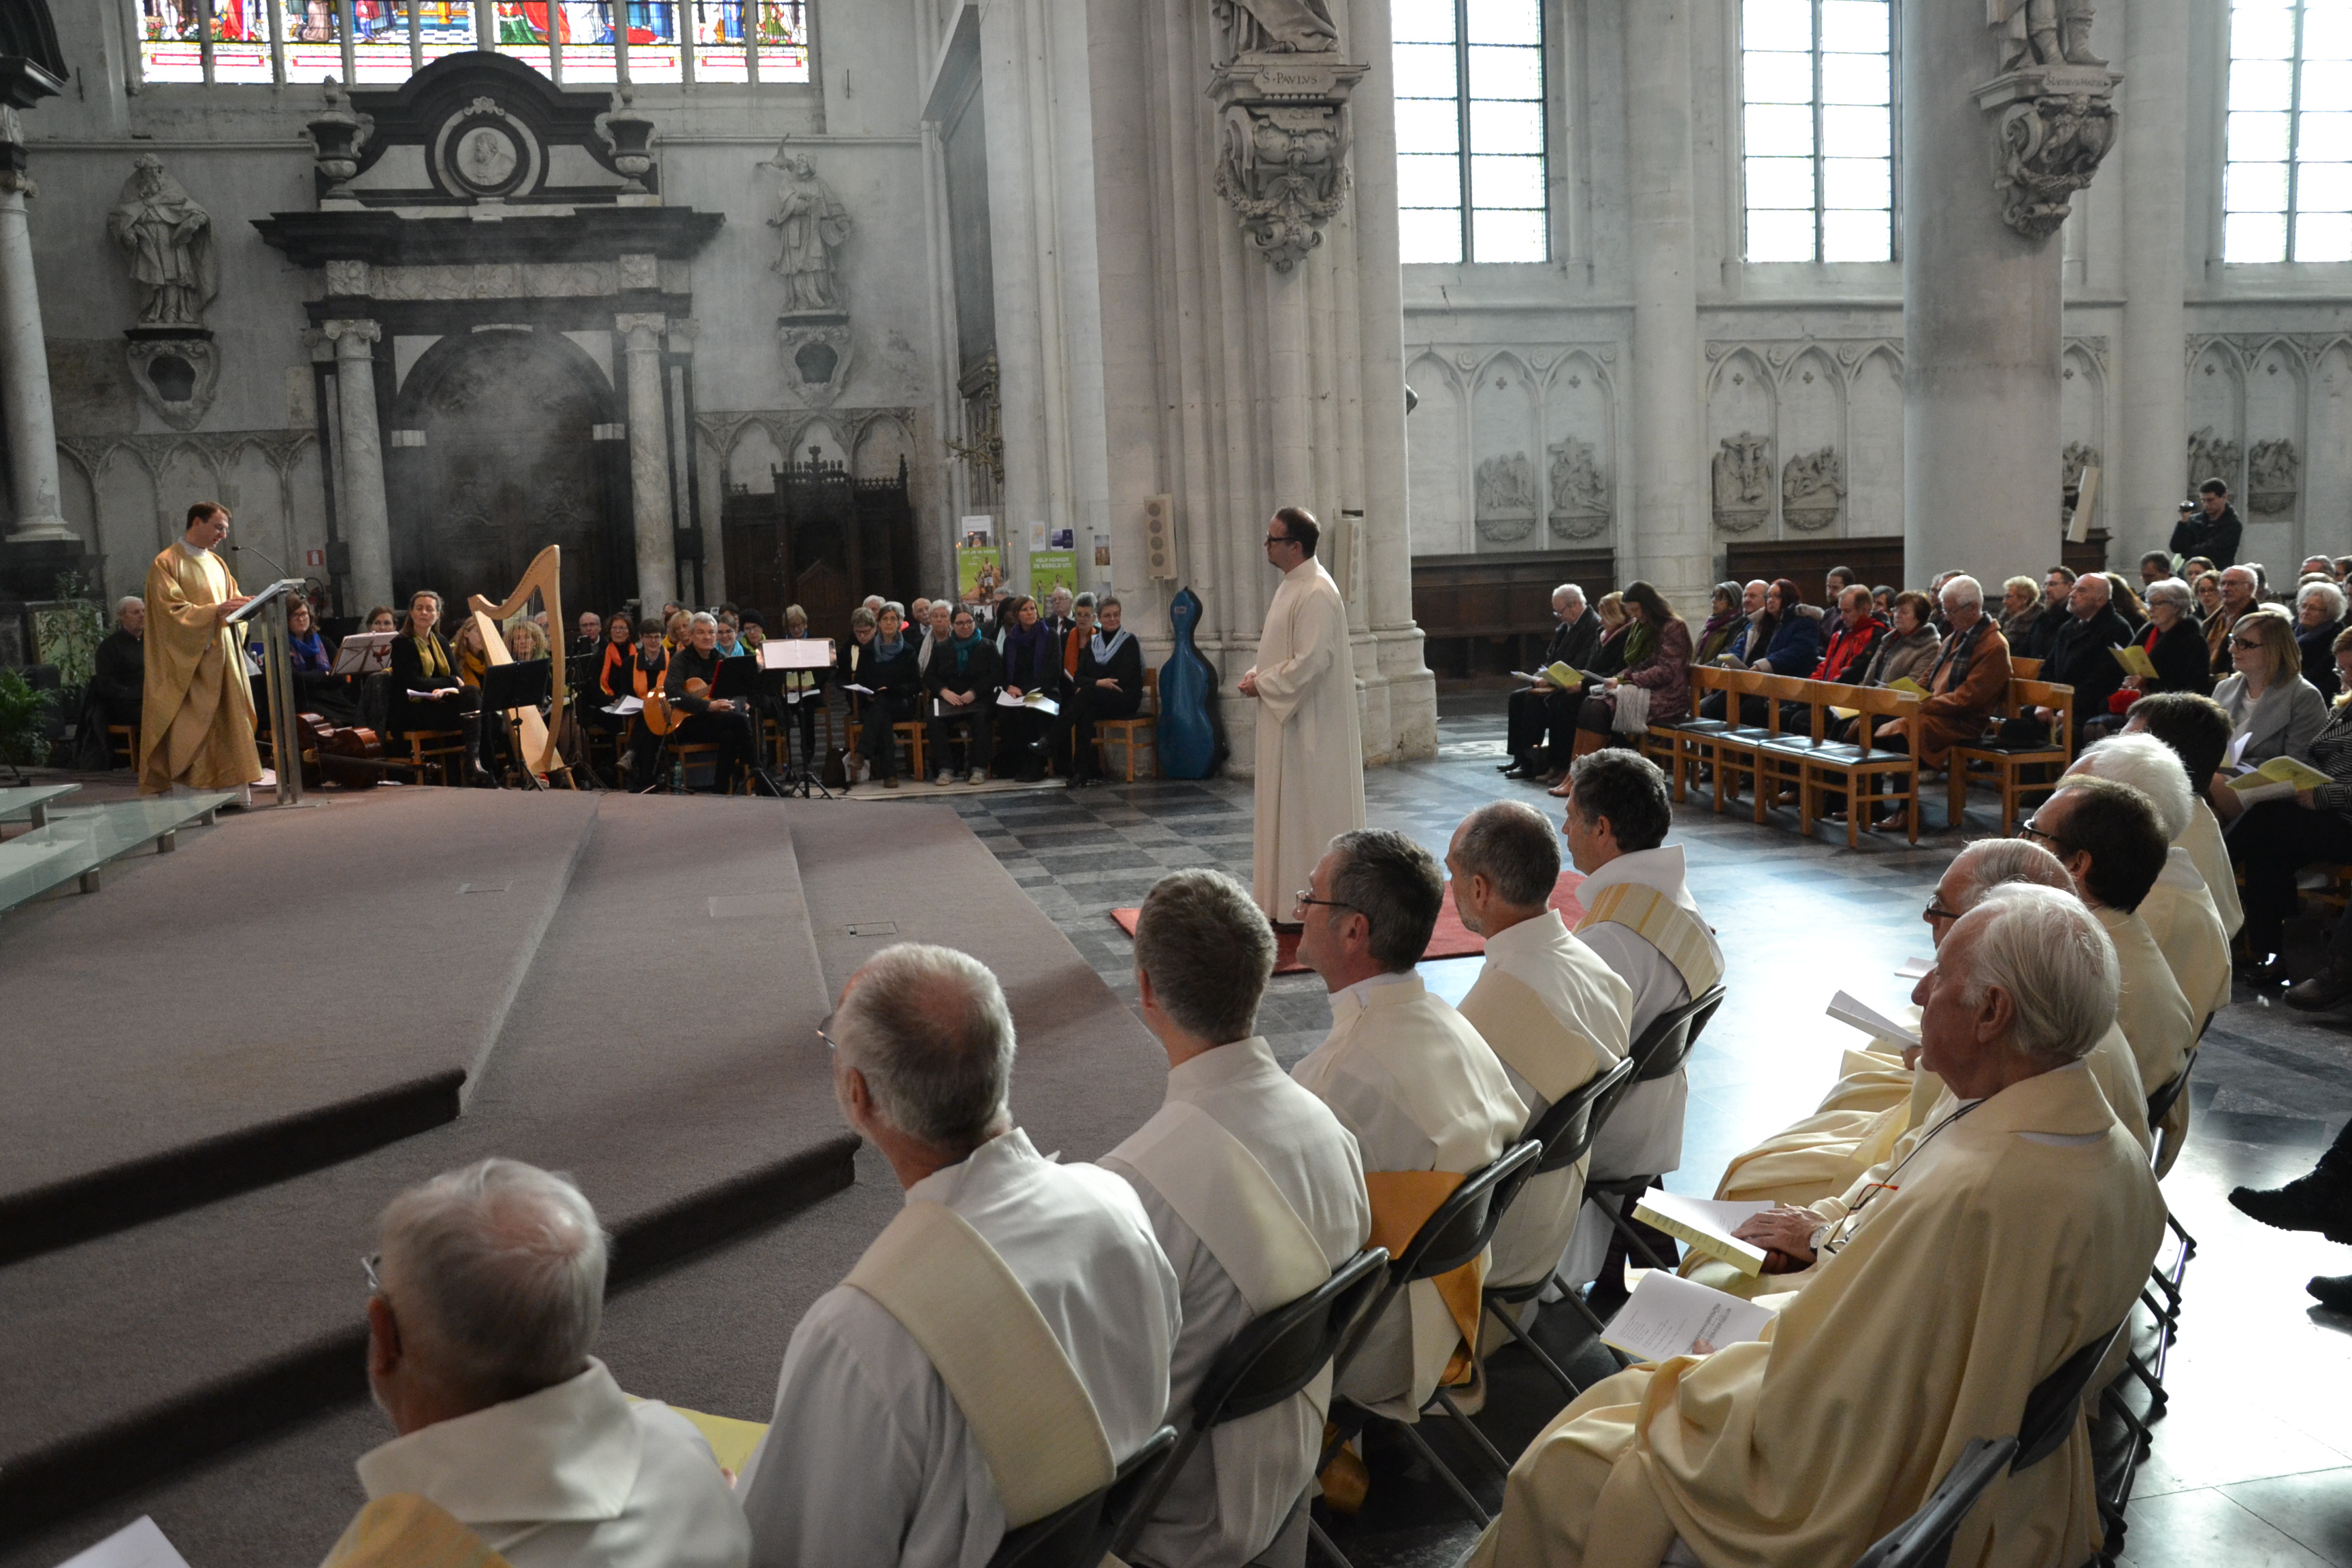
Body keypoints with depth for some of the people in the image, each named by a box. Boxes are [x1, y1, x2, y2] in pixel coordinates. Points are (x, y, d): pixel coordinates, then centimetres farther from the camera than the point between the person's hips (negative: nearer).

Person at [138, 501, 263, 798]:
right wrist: (215, 610, -24)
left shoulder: (216, 563, 17)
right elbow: (172, 610, -13)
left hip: (220, 656, 7)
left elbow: (234, 598, 19)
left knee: (227, 722, 2)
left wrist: (248, 604, -3)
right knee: (187, 729, -8)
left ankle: (232, 787, 2)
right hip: (185, 660, -7)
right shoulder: (166, 563, -5)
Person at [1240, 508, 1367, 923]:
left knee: (1310, 809, -2)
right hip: (1287, 718, 10)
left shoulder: (1315, 594, -19)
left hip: (1309, 722, -10)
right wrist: (1257, 674, 4)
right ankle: (1288, 902, 22)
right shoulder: (1292, 586, 13)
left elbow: (1310, 662, -25)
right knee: (1288, 810, 14)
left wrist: (1262, 685, -14)